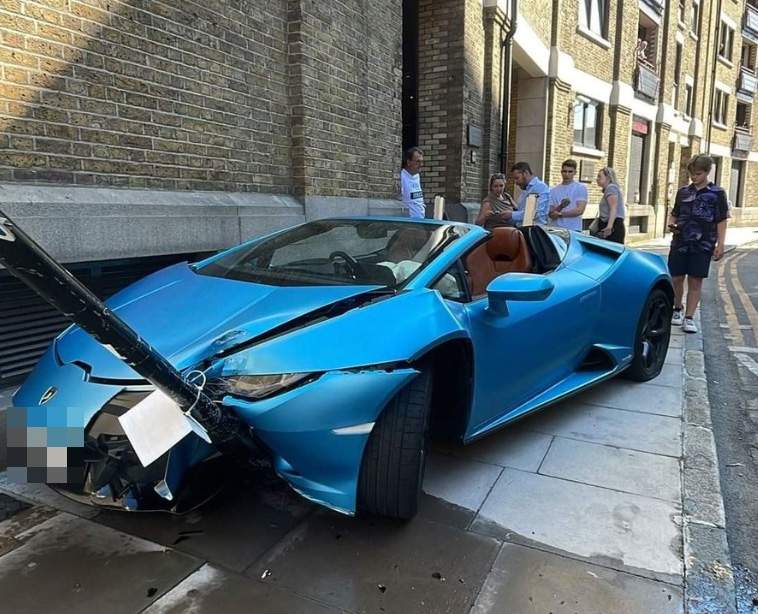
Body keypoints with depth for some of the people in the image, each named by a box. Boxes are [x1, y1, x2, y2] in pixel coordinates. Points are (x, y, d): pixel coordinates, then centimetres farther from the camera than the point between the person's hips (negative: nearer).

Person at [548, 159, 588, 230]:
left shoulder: (581, 188, 4)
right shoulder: (553, 190, 10)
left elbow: (580, 210, -7)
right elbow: (551, 214, 3)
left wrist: (560, 214, -6)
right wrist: (560, 207, -17)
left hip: (573, 230, -2)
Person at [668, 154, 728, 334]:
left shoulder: (717, 193, 0)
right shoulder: (683, 191, 8)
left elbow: (721, 221, -1)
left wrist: (720, 244, -8)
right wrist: (671, 224, -6)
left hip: (702, 246, -2)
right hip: (680, 243, 3)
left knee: (695, 281, 1)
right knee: (676, 278, 4)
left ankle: (689, 317, 6)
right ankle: (677, 309, 27)